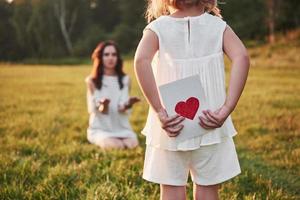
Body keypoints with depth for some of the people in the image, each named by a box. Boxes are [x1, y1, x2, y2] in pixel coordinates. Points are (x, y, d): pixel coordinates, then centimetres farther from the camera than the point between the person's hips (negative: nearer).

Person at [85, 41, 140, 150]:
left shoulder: (125, 80, 6)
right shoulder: (92, 81, -1)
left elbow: (123, 109, -4)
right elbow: (93, 110, -8)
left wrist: (127, 105, -29)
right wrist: (103, 107, -33)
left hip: (122, 128, 2)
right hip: (100, 129, -2)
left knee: (132, 143, -28)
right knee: (116, 145, -29)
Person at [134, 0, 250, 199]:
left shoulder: (158, 28, -3)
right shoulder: (218, 26, 0)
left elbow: (141, 60, -23)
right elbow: (242, 58, -18)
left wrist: (160, 112, -21)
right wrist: (226, 110, -18)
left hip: (172, 124, 0)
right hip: (209, 125, 1)